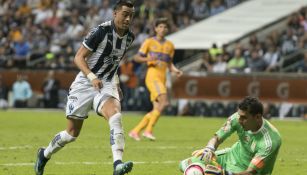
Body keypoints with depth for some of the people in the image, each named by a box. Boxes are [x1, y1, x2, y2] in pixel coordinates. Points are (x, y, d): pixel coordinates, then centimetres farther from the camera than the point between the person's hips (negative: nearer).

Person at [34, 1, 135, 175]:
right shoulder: (101, 31, -17)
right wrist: (92, 77, -28)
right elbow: (79, 58, -15)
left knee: (115, 116, -29)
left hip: (107, 84, 4)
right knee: (72, 133, 5)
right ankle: (45, 154, 34)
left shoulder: (129, 37, 3)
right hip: (85, 84, -4)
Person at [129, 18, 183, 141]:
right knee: (163, 102, -24)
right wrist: (147, 59, -17)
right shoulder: (149, 42, 2)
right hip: (152, 76, -6)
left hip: (162, 78, 6)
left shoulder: (170, 45, 17)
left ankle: (135, 131, 9)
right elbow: (137, 58, 3)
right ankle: (148, 130, -20)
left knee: (157, 109, 1)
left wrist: (175, 71, 2)